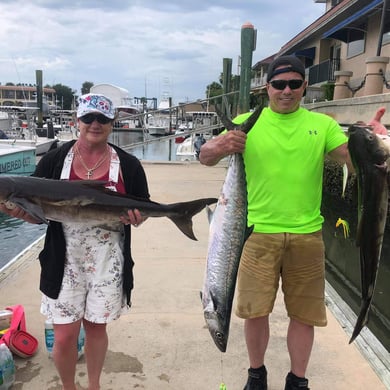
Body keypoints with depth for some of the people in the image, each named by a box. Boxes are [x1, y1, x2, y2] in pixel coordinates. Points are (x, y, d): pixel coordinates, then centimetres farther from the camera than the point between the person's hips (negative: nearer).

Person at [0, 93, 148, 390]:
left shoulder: (128, 165, -2)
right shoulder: (54, 160, -3)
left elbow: (143, 210, 5)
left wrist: (136, 217, -17)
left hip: (108, 261, 0)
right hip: (65, 261, 0)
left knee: (96, 327, 16)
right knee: (64, 336, 5)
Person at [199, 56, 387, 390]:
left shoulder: (322, 124, 5)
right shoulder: (248, 123, 1)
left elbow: (355, 160, -3)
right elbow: (205, 157, -5)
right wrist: (222, 147, -28)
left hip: (307, 235, 2)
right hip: (259, 233, -1)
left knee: (305, 313, 12)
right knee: (255, 310, 8)